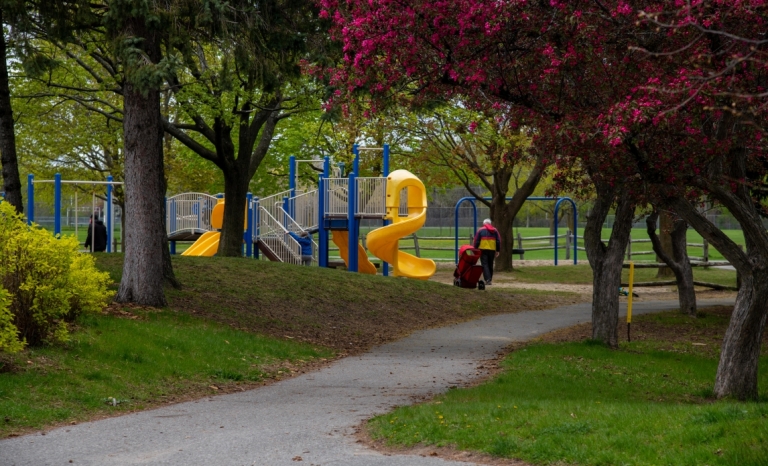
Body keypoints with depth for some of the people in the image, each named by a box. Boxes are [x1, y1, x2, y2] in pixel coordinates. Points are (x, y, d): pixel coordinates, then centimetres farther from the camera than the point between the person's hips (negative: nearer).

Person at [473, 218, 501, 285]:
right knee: (490, 265, 14)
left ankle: (488, 279, -19)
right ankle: (489, 279, 19)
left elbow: (476, 241, 0)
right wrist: (497, 251, 14)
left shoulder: (480, 230, 2)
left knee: (485, 265, -5)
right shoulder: (495, 230, 10)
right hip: (492, 250, 3)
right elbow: (498, 241, 9)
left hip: (483, 250, -3)